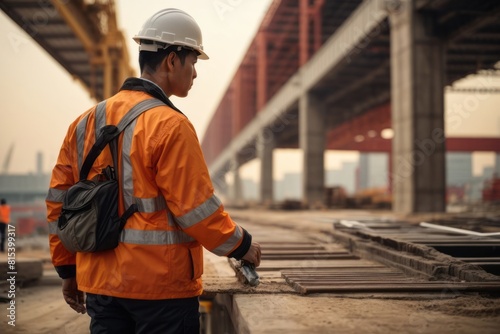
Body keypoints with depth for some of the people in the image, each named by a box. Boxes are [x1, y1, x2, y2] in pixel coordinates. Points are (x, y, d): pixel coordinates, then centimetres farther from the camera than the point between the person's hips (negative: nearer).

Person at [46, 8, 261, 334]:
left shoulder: (86, 122, 7)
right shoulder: (170, 124, -15)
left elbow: (59, 199, 10)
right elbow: (198, 209, -16)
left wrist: (68, 269, 18)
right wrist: (242, 245, 1)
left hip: (101, 282, 7)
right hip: (161, 285, -6)